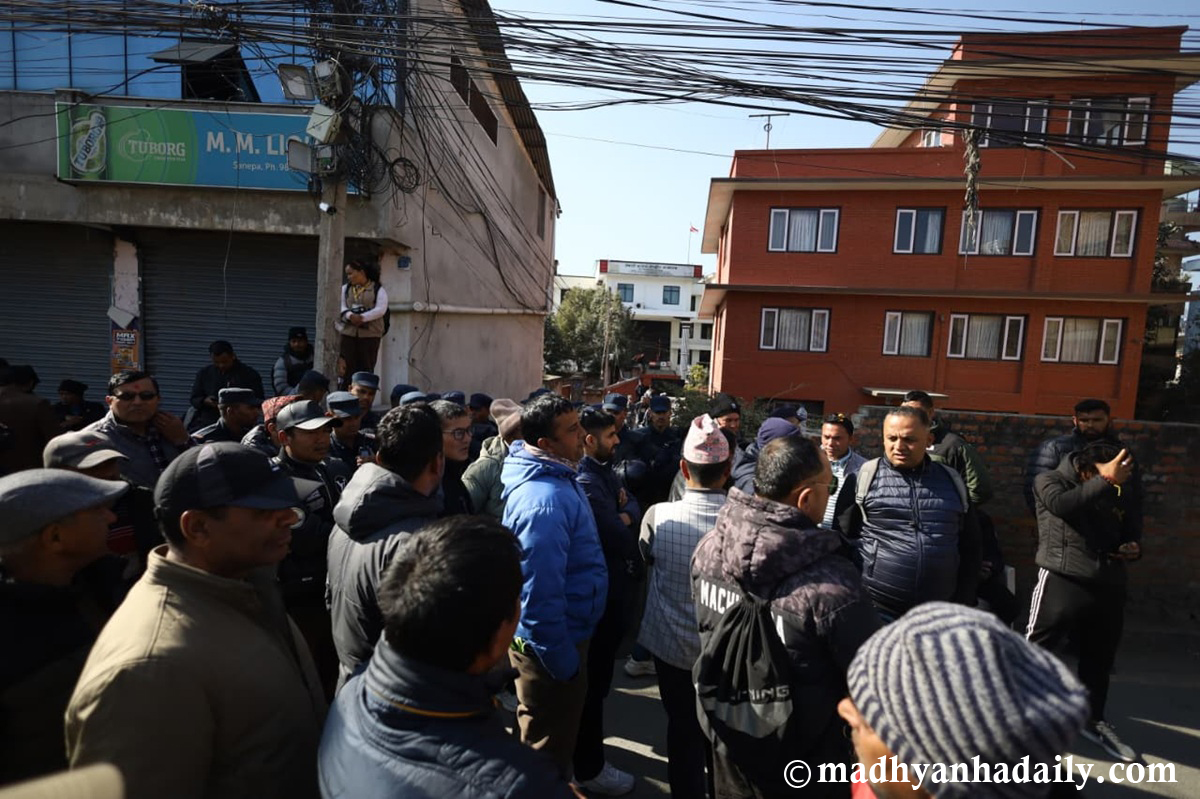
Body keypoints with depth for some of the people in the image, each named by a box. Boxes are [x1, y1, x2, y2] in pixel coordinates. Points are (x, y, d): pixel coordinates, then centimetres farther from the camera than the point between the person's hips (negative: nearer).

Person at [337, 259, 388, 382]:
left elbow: (381, 309, -10)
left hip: (370, 334, -3)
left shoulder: (378, 290, 2)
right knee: (346, 367, 0)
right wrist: (350, 315, -18)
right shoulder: (345, 289, 16)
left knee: (366, 368, 1)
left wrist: (362, 317, -21)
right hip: (347, 332, 3)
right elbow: (340, 306, 3)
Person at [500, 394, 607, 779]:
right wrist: (562, 660, -19)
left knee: (553, 736, 30)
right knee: (548, 749, 15)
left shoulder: (555, 476, 1)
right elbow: (540, 593, -30)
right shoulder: (544, 501, -32)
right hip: (553, 645, -9)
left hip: (565, 633, 10)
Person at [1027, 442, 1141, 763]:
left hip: (1108, 586, 6)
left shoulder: (1117, 492, 13)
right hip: (1061, 580, -6)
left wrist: (1134, 547, 3)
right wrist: (1105, 480, -26)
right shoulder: (1049, 480, -3)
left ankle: (1094, 720, 39)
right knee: (1036, 649, -5)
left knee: (1099, 658, 19)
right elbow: (1062, 504, -24)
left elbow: (1131, 527, 25)